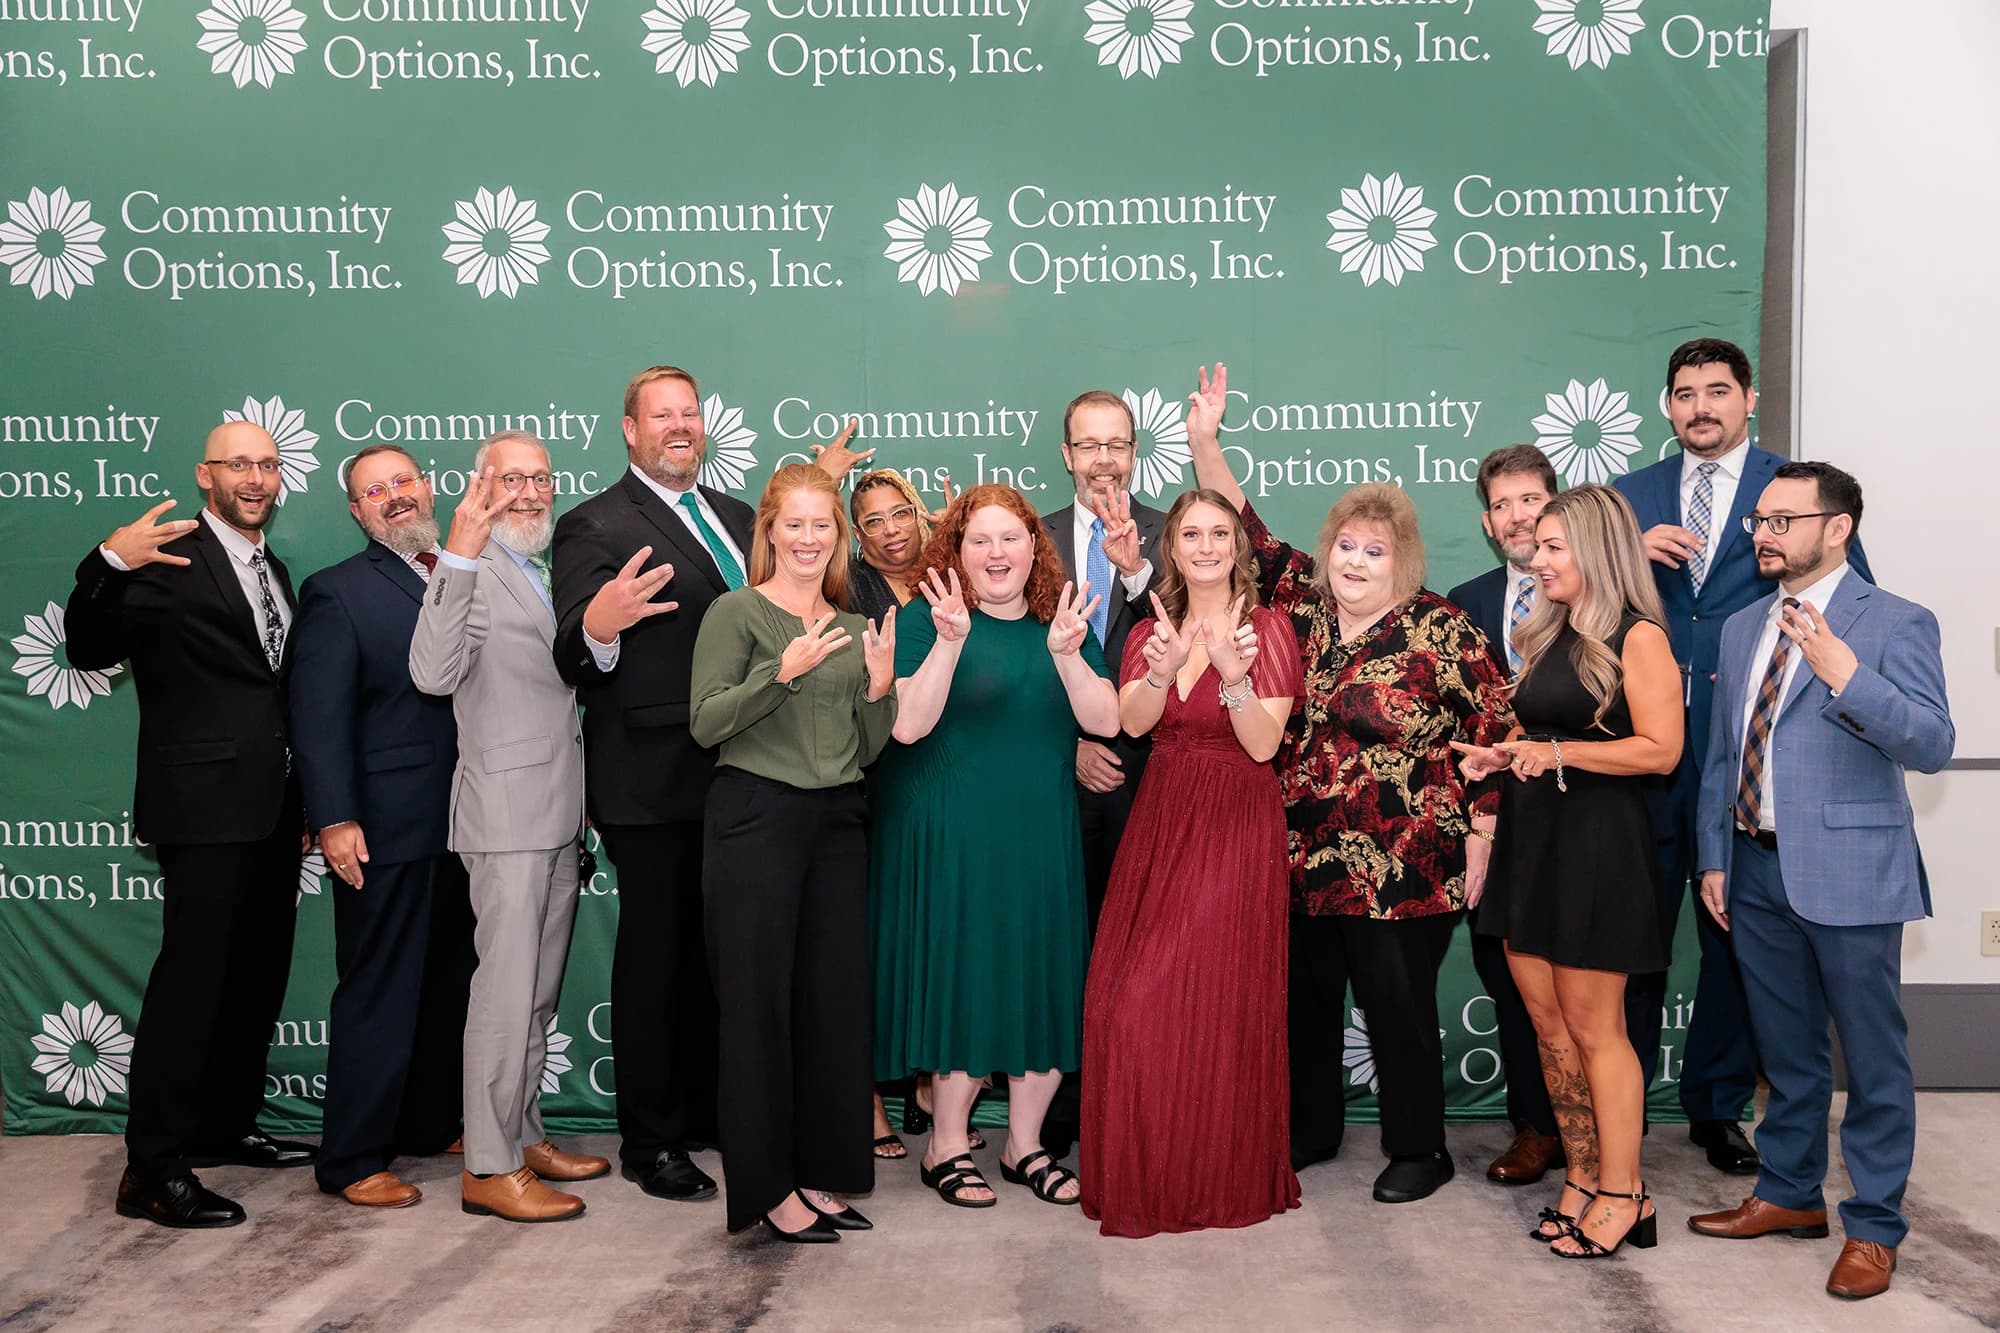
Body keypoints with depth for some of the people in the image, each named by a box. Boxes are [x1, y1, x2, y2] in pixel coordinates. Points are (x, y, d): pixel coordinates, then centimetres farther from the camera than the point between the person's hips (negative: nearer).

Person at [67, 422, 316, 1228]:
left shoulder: (272, 569, 16)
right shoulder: (169, 558, -9)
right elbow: (90, 653, -18)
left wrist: (303, 804, 17)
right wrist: (110, 564, -34)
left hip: (272, 812, 9)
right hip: (206, 809, -8)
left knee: (259, 976, 17)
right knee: (190, 980, -6)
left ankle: (225, 1125, 33)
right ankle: (152, 1170, 3)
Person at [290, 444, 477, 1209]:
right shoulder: (338, 593, -4)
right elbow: (320, 717, -10)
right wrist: (334, 819, -19)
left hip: (469, 823, 6)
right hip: (388, 829, -5)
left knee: (450, 986, 16)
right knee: (379, 993, 1)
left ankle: (431, 1124, 31)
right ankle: (353, 1160, 12)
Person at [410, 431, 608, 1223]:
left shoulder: (547, 576, 16)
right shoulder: (473, 573, -12)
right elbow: (434, 674, -30)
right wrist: (458, 555, -36)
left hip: (560, 815, 9)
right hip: (508, 813, -9)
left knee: (540, 993, 16)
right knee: (506, 993, -5)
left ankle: (523, 1136, 27)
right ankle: (488, 1169, 3)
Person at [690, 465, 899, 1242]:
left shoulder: (854, 629, 15)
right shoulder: (737, 612, -1)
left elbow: (867, 750, 16)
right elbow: (704, 724, -10)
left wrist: (881, 685, -2)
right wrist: (784, 671, -20)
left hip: (837, 822, 6)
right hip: (755, 818, -5)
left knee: (833, 997, 7)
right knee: (758, 1001, -2)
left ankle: (817, 1173, 19)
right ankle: (766, 1186, 8)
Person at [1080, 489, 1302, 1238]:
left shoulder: (1267, 629, -2)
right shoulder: (1149, 633, 9)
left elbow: (1263, 743, -12)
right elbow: (1132, 721, -10)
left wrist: (1232, 670, -27)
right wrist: (1167, 666, -28)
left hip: (1238, 830, -4)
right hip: (1160, 824, 4)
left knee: (1221, 1002, -3)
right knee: (1137, 1002, 2)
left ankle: (1225, 1175, 13)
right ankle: (1149, 1171, 17)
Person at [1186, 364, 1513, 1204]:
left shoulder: (1440, 630, -7)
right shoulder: (1299, 601, 5)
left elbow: (1495, 728, -5)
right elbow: (1245, 535, 7)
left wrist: (1479, 834, -8)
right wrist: (1205, 445, -2)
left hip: (1402, 872, -5)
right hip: (1298, 859, 5)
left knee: (1398, 1005, 4)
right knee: (1301, 998, 15)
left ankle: (1419, 1149, 22)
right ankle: (1309, 1128, 34)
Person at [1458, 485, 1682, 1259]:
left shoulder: (1637, 637, -10)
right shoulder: (1544, 636, 14)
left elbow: (1661, 750, -16)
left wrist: (1557, 753, -20)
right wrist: (1504, 755, 4)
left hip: (1596, 841, -8)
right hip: (1529, 839, 8)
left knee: (1593, 1028, -1)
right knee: (1548, 1025, 10)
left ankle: (1621, 1197, 11)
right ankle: (1582, 1179, 21)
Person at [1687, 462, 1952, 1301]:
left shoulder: (1894, 623, -7)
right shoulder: (1741, 629, 12)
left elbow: (1933, 746, -18)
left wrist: (1848, 677, -31)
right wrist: (1713, 859, 10)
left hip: (1846, 872, -6)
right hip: (1756, 869, 6)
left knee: (1871, 1055, 4)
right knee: (1785, 1049, 18)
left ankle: (1873, 1227, 16)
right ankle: (1790, 1194, 32)